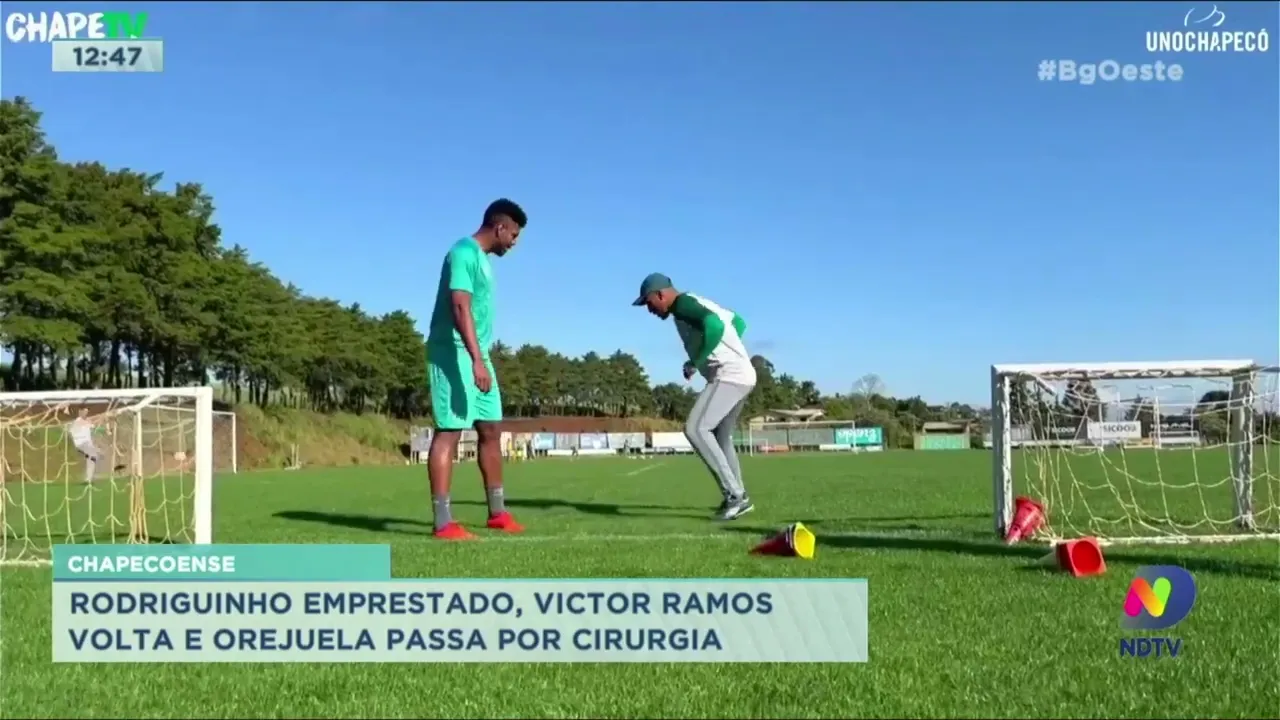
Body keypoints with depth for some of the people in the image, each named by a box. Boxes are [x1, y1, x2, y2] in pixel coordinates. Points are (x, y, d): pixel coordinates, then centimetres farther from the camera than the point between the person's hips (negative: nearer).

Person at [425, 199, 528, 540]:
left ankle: (497, 512, 21)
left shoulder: (482, 257, 18)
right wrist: (476, 359, -32)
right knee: (449, 431, -10)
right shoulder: (464, 252, -13)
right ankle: (443, 522, -9)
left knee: (491, 430, 12)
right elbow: (460, 307, -24)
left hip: (476, 356, 10)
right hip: (454, 355, -10)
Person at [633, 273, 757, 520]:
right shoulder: (697, 305, 21)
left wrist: (695, 363, -19)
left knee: (695, 429, -16)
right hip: (740, 375, 11)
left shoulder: (683, 304, -10)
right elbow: (738, 322, 33)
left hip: (729, 376, -11)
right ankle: (737, 498, 27)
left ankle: (735, 495, -16)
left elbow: (714, 326, -30)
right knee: (720, 437, 19)